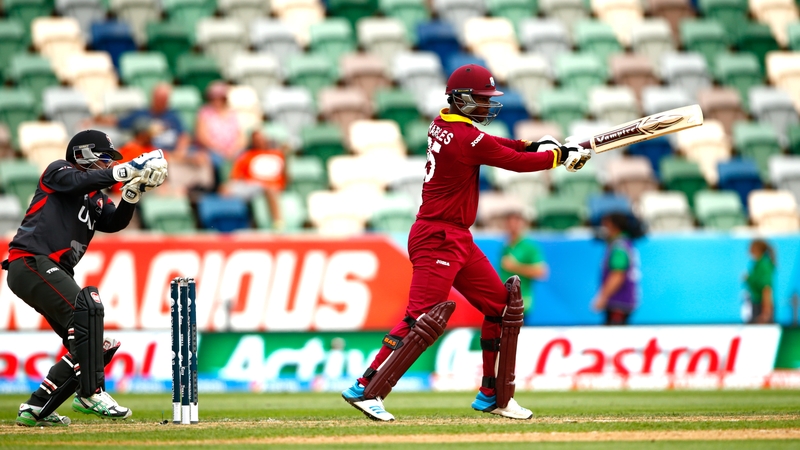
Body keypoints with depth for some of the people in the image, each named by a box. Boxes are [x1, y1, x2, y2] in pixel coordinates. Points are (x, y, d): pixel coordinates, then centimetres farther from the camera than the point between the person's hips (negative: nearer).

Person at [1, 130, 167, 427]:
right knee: (86, 306, -31)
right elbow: (80, 181, -17)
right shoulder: (58, 172, 5)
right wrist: (128, 170, -23)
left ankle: (36, 409, 7)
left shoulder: (96, 199, 25)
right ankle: (91, 393, -31)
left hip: (55, 273, 9)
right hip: (30, 262, -9)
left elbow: (115, 222, 7)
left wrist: (133, 191, -9)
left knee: (98, 348, 2)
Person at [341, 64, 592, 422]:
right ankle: (365, 390, -17)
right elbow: (517, 163, -12)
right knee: (424, 317, -17)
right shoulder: (466, 137, -17)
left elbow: (494, 146, 20)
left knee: (501, 305, 14)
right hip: (437, 240, -10)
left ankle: (492, 395, 19)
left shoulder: (443, 125, 9)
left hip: (458, 240, 10)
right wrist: (562, 156, 2)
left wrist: (534, 146, 6)